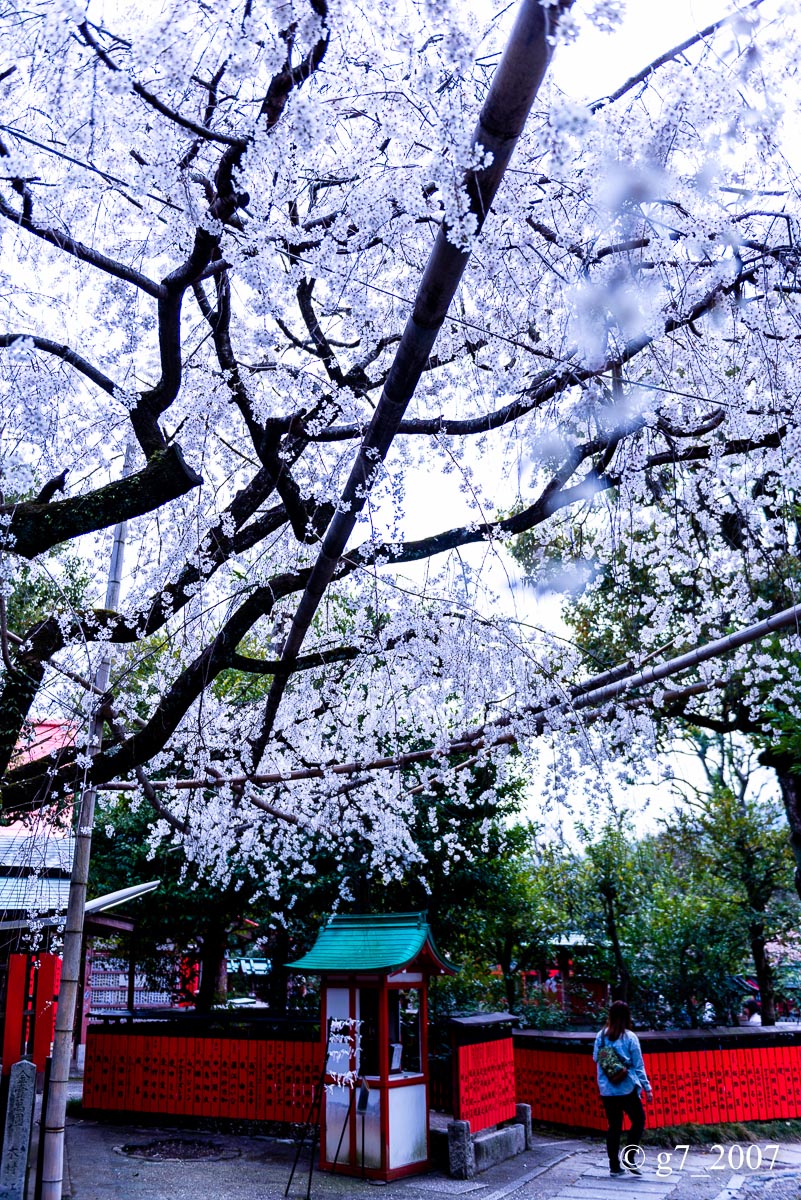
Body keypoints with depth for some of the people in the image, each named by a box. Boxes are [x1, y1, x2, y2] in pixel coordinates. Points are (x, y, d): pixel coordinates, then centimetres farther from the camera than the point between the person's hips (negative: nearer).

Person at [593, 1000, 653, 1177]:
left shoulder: (601, 1036, -2)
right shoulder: (630, 1037, -11)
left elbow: (595, 1058, 8)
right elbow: (638, 1065, -6)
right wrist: (647, 1087, 2)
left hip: (607, 1089, 3)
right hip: (627, 1089, -3)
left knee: (613, 1126, 12)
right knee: (638, 1120, 16)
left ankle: (615, 1165, 14)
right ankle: (629, 1156, 4)